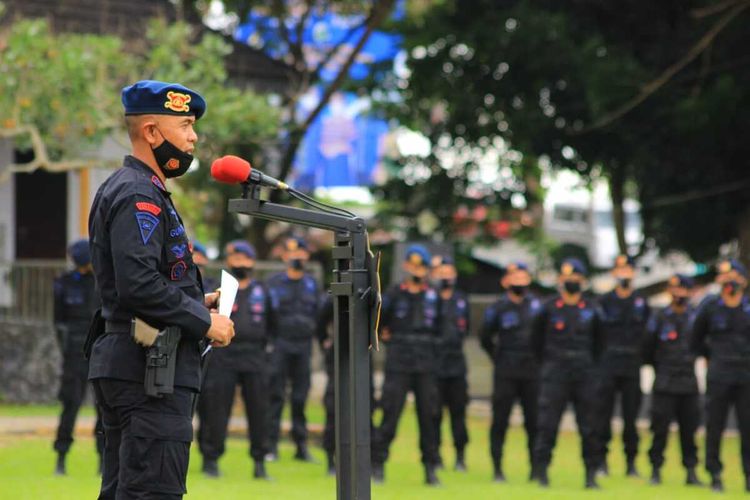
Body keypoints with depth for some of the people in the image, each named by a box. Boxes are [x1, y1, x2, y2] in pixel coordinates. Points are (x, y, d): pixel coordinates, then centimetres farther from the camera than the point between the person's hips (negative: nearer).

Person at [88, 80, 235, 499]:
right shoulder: (139, 196, -13)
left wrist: (195, 303, 14)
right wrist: (204, 321, -14)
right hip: (149, 373, -11)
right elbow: (138, 286, -24)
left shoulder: (128, 190, 20)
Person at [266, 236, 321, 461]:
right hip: (280, 345, -3)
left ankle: (301, 445, 11)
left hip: (303, 345, 3)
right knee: (275, 395, -6)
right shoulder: (274, 283, 3)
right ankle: (271, 445, -5)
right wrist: (268, 342, -6)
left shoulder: (312, 284, 14)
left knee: (301, 397, 6)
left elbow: (318, 315, 16)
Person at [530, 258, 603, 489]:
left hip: (584, 374, 2)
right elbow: (536, 337, 10)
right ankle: (540, 471, -1)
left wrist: (591, 363, 11)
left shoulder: (590, 309, 7)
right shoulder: (549, 308, 1)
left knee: (588, 426, 2)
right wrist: (548, 361, 8)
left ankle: (591, 474, 7)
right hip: (555, 374, -2)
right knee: (548, 423, -6)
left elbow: (598, 340, 18)